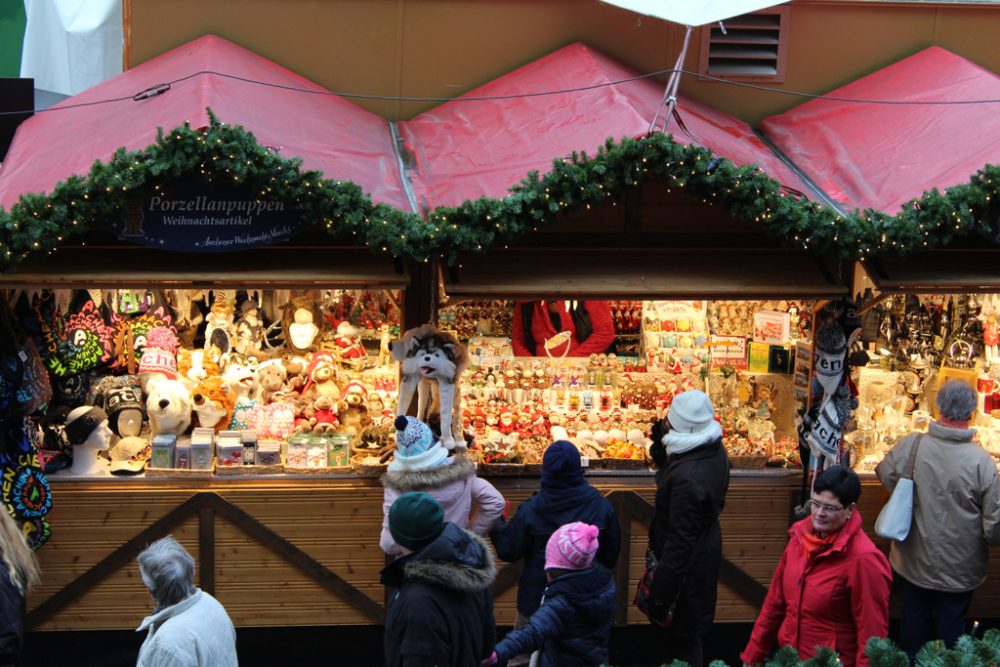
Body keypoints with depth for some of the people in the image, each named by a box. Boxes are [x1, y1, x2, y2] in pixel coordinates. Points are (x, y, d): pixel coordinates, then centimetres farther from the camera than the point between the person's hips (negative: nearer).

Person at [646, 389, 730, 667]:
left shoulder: (688, 478, -35)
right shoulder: (714, 449, -7)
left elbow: (679, 543, -29)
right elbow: (667, 471, 9)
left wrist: (661, 593, -20)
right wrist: (662, 444, -11)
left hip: (689, 566, -9)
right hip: (707, 548, 9)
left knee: (684, 636, 11)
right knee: (694, 626, 28)